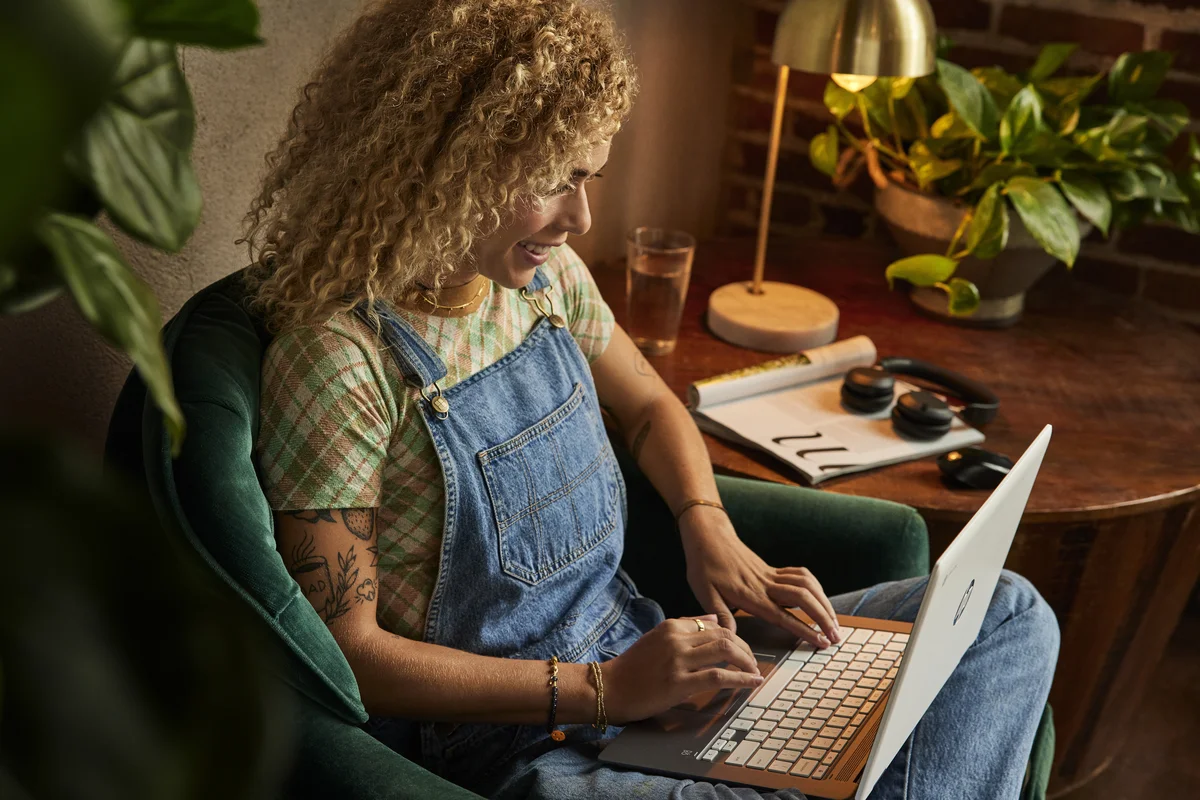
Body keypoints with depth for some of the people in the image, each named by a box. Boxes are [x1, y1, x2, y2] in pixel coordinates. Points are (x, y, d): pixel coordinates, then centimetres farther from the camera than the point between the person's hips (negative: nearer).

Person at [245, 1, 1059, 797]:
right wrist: (598, 689, -20)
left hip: (639, 652, 8)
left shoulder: (543, 274, 2)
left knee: (1009, 614, 4)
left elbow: (650, 405, 19)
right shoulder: (341, 356, -20)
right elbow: (347, 650, -18)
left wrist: (711, 530, 0)